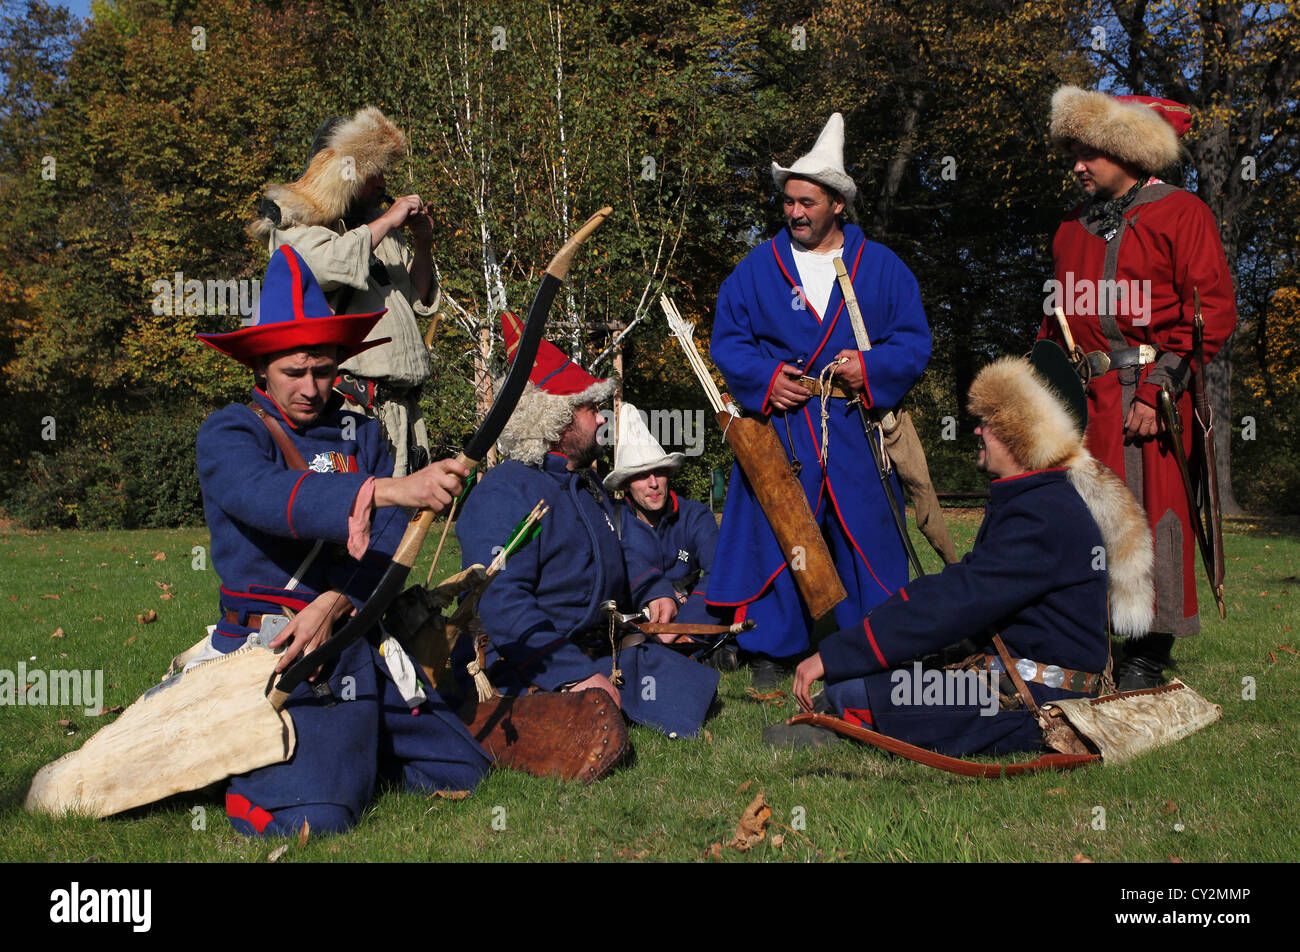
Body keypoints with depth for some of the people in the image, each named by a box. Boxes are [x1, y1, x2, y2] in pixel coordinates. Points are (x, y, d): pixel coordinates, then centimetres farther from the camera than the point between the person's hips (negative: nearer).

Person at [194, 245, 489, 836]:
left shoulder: (361, 436, 11)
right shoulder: (228, 435, -4)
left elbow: (385, 546, 0)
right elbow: (268, 497, -27)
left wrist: (332, 604, -19)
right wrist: (387, 488, -40)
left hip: (360, 638, 6)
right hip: (275, 649, -6)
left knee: (461, 771, 5)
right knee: (308, 817, -22)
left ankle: (351, 743, 25)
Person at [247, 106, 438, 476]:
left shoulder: (377, 227, 24)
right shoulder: (295, 225, 4)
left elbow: (421, 303, 27)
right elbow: (329, 265, -20)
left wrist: (423, 244, 10)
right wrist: (387, 221, -8)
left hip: (401, 406, 7)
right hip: (346, 403, -7)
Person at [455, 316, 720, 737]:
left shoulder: (586, 482, 17)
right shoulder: (505, 493, -16)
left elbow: (618, 556, 34)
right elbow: (499, 603, -27)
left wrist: (656, 593, 13)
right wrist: (575, 674, -31)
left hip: (602, 650, 9)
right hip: (530, 667, -9)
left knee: (691, 692, -2)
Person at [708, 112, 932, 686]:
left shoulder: (882, 268, 8)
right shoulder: (758, 268, 8)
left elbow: (915, 341, 6)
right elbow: (726, 341, 7)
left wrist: (872, 365, -13)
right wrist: (764, 376, -10)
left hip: (857, 430, 0)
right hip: (779, 428, 0)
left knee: (867, 539, 3)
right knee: (772, 535, -2)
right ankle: (767, 650, 9)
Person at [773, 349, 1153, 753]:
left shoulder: (1044, 517, -20)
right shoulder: (1021, 501, 15)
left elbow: (958, 600, -26)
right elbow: (963, 583, 14)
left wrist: (835, 654, -26)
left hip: (1038, 704, -10)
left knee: (848, 688, -20)